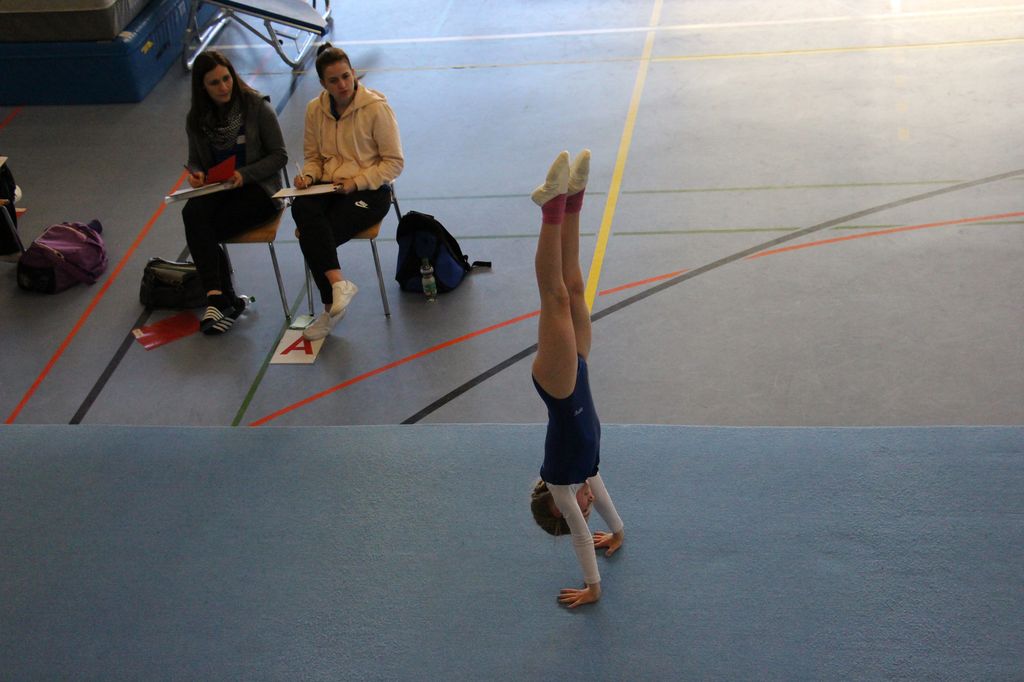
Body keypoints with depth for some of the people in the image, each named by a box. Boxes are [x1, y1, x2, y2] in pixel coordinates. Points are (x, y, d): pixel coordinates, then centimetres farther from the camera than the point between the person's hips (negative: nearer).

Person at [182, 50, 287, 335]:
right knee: (193, 213, -30)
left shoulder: (257, 106, -6)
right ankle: (225, 299, -29)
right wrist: (195, 173, -7)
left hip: (258, 189, -4)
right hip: (217, 190, 4)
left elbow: (279, 155, -4)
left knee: (202, 227, -27)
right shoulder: (196, 118, 7)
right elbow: (195, 159, 18)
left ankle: (218, 298, -14)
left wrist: (245, 174, -18)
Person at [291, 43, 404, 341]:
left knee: (311, 235, -27)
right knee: (302, 209, -32)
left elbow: (394, 162, -5)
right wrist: (307, 175, -5)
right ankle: (338, 283, -33)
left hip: (369, 191, -4)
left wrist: (357, 182, -15)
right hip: (328, 187, 4)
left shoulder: (376, 107, -8)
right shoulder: (315, 109, 6)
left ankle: (331, 308, -14)